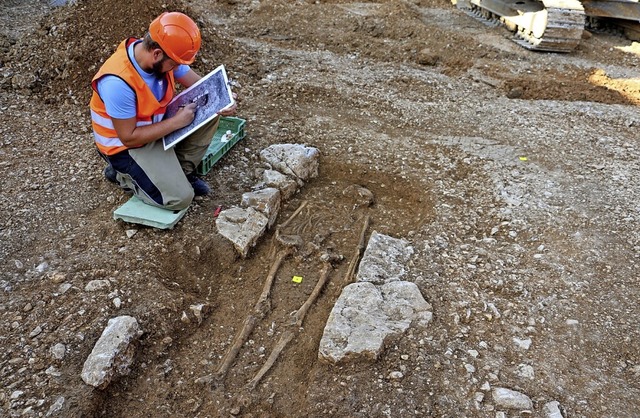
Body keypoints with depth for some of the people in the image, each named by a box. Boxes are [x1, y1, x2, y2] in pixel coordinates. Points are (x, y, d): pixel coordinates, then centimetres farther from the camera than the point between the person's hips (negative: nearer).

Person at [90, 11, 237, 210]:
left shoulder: (163, 57, -13)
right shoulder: (118, 82, -34)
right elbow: (129, 138, -28)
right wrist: (176, 122, -28)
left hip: (158, 124, 7)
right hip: (127, 145, -7)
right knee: (180, 198, -16)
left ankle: (183, 170, 4)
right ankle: (123, 174, 7)